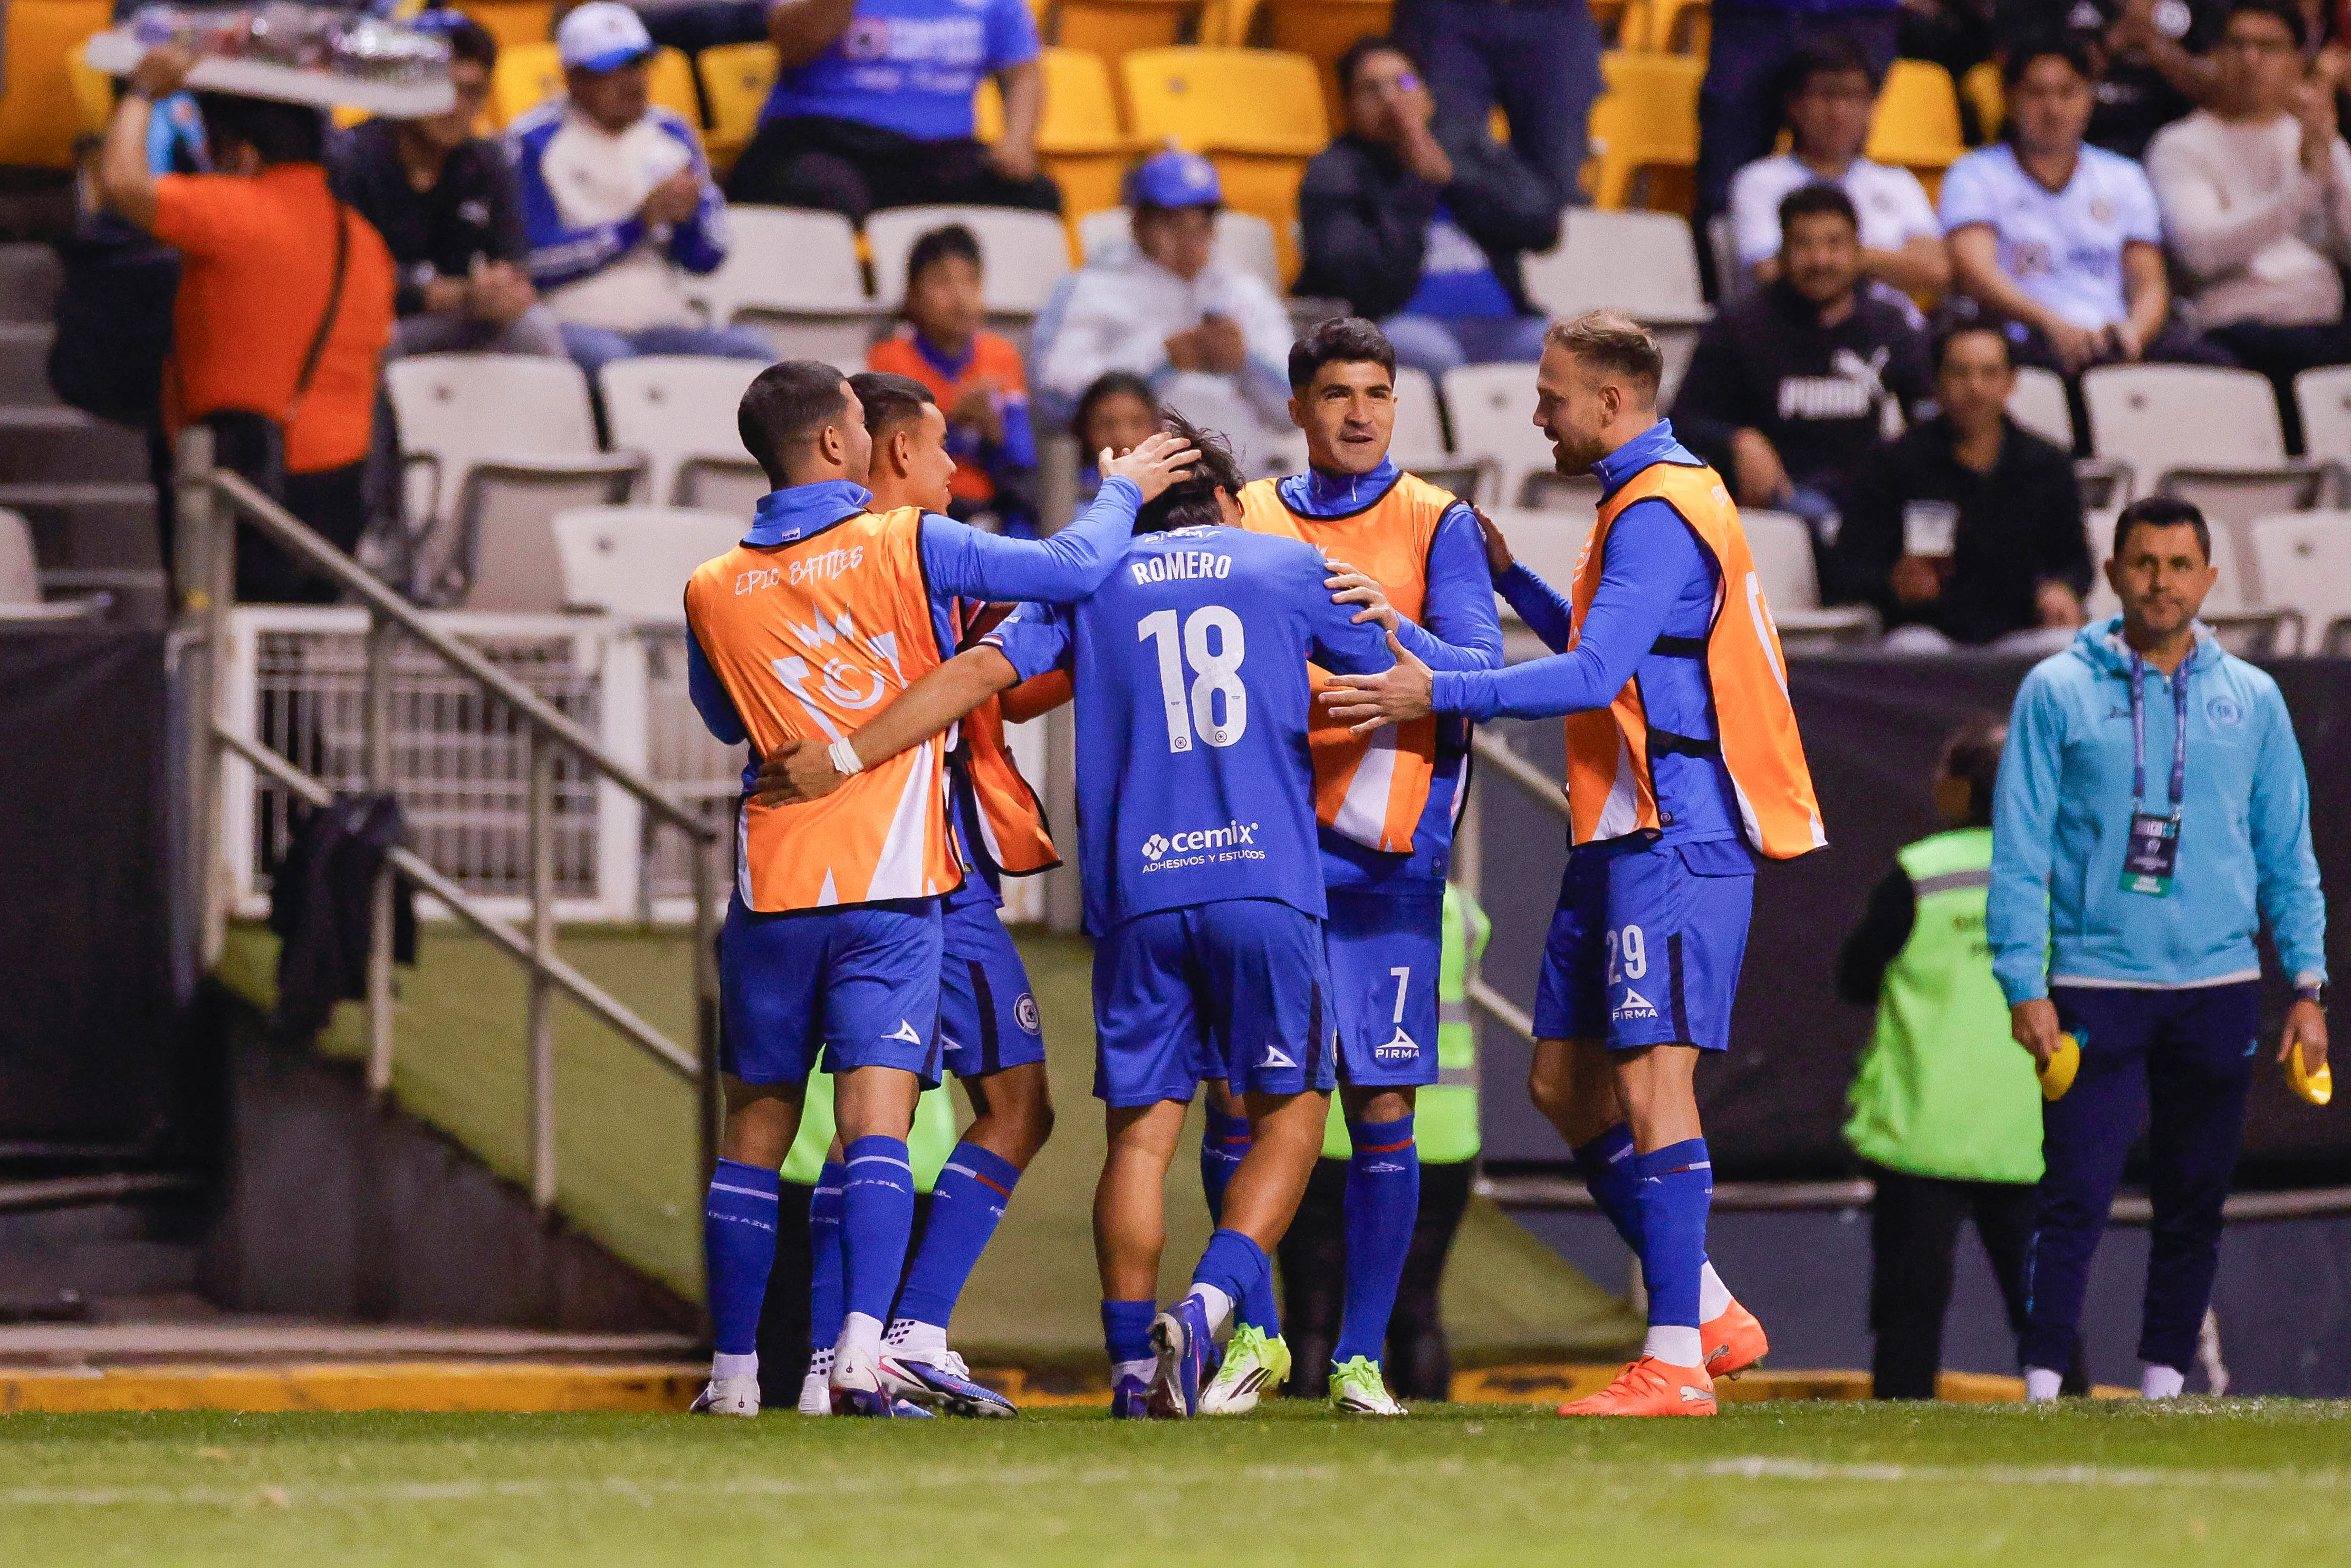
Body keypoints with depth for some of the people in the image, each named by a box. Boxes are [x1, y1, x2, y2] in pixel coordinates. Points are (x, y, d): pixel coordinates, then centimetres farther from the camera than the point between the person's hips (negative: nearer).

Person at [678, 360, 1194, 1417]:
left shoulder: (712, 595, 5)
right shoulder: (910, 548, -5)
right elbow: (1072, 567, -3)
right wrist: (1124, 492, 15)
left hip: (773, 891, 3)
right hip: (892, 891, -3)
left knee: (755, 1132, 12)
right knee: (876, 1124, -8)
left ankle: (734, 1371, 15)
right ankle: (862, 1352, -23)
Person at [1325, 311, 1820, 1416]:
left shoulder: (1658, 514, -13)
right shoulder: (1647, 504, 19)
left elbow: (1597, 675, -23)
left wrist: (1439, 694, -21)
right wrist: (1507, 580, 28)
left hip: (1674, 839, -11)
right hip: (1621, 839, 11)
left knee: (1650, 1080, -12)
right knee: (1565, 1084, 10)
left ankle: (1674, 1362, -13)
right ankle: (1708, 1312, 15)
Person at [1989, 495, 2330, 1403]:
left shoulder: (2252, 700, 9)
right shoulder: (2057, 692, 1)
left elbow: (2288, 853, 13)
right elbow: (2020, 849, -1)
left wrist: (2307, 987, 6)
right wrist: (2025, 987, -8)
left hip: (2217, 987, 3)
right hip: (2096, 981, -3)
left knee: (2194, 1207, 6)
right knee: (2076, 1198, -9)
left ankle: (2165, 1381, 14)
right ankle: (2042, 1386, -7)